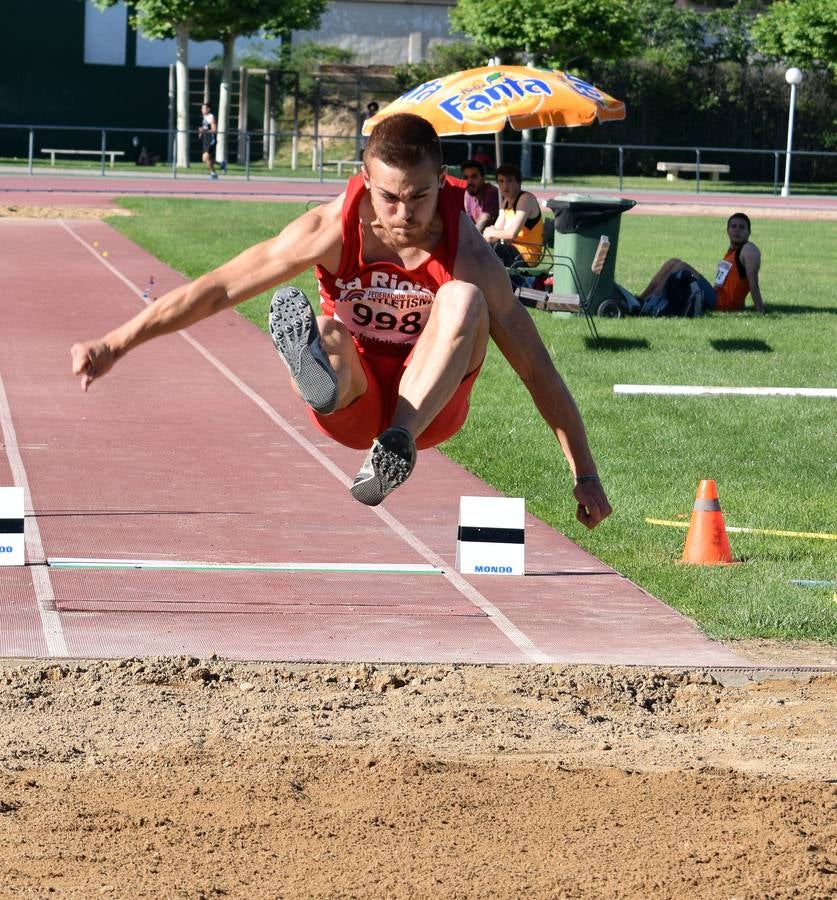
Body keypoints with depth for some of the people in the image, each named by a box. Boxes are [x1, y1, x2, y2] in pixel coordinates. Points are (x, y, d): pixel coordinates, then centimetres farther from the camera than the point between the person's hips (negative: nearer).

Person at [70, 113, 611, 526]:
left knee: (464, 298, -30)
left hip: (433, 402, -1)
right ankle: (315, 374, -70)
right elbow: (217, 289, -15)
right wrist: (114, 345, -17)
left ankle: (398, 443, -45)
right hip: (354, 405, 1)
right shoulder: (332, 231, -19)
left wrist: (585, 474, -14)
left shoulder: (468, 254, -21)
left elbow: (537, 367, -15)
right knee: (324, 337, -34)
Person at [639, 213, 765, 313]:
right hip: (716, 297, 9)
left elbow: (753, 283, -19)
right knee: (673, 263, 10)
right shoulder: (731, 251, 18)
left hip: (723, 304, -9)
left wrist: (761, 314, -24)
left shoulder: (749, 250, -9)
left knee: (682, 267, -18)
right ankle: (640, 299, 3)